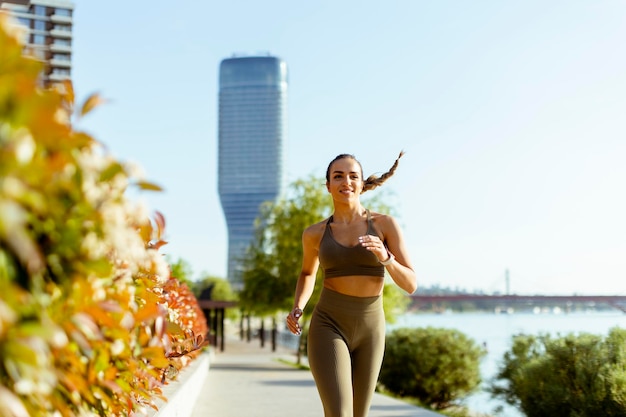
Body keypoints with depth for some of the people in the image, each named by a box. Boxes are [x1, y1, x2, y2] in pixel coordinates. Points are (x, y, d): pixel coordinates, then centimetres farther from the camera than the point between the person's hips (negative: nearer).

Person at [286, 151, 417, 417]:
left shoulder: (386, 224, -1)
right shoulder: (315, 233, 2)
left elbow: (410, 284, -5)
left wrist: (385, 257, -25)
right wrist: (296, 311, 4)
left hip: (369, 332, 2)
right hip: (329, 330, -2)